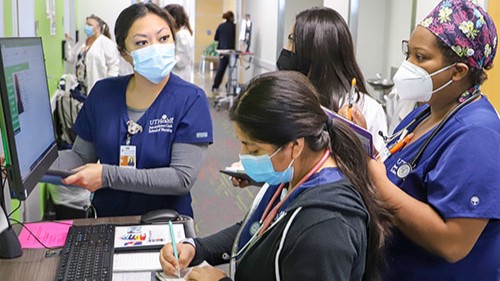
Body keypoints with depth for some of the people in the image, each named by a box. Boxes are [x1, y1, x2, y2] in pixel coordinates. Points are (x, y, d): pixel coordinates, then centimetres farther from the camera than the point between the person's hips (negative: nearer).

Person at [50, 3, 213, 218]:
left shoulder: (191, 100, -9)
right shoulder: (103, 92, 3)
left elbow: (183, 178, -16)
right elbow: (81, 155, 10)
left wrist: (107, 176, -20)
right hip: (107, 222, 4)